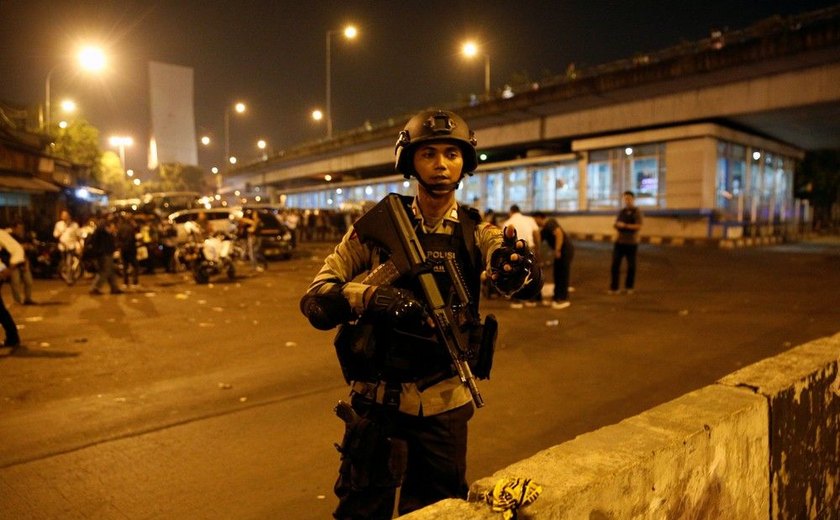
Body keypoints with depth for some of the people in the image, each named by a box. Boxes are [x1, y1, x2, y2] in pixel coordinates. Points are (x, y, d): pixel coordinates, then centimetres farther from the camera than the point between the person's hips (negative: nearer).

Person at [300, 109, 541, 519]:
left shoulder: (476, 233, -2)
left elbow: (528, 282, -20)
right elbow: (314, 301, -11)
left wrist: (517, 267, -44)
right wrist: (367, 296, -32)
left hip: (444, 405, 2)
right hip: (376, 401, -1)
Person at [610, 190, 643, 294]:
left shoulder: (637, 212, -4)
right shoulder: (621, 211, 12)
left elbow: (639, 226, -14)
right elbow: (616, 224, 20)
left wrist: (625, 225, -22)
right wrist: (616, 225, -4)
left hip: (631, 243, -4)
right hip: (619, 241, 4)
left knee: (631, 265, 7)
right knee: (615, 264, -3)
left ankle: (629, 287, 21)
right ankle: (614, 288, 1)